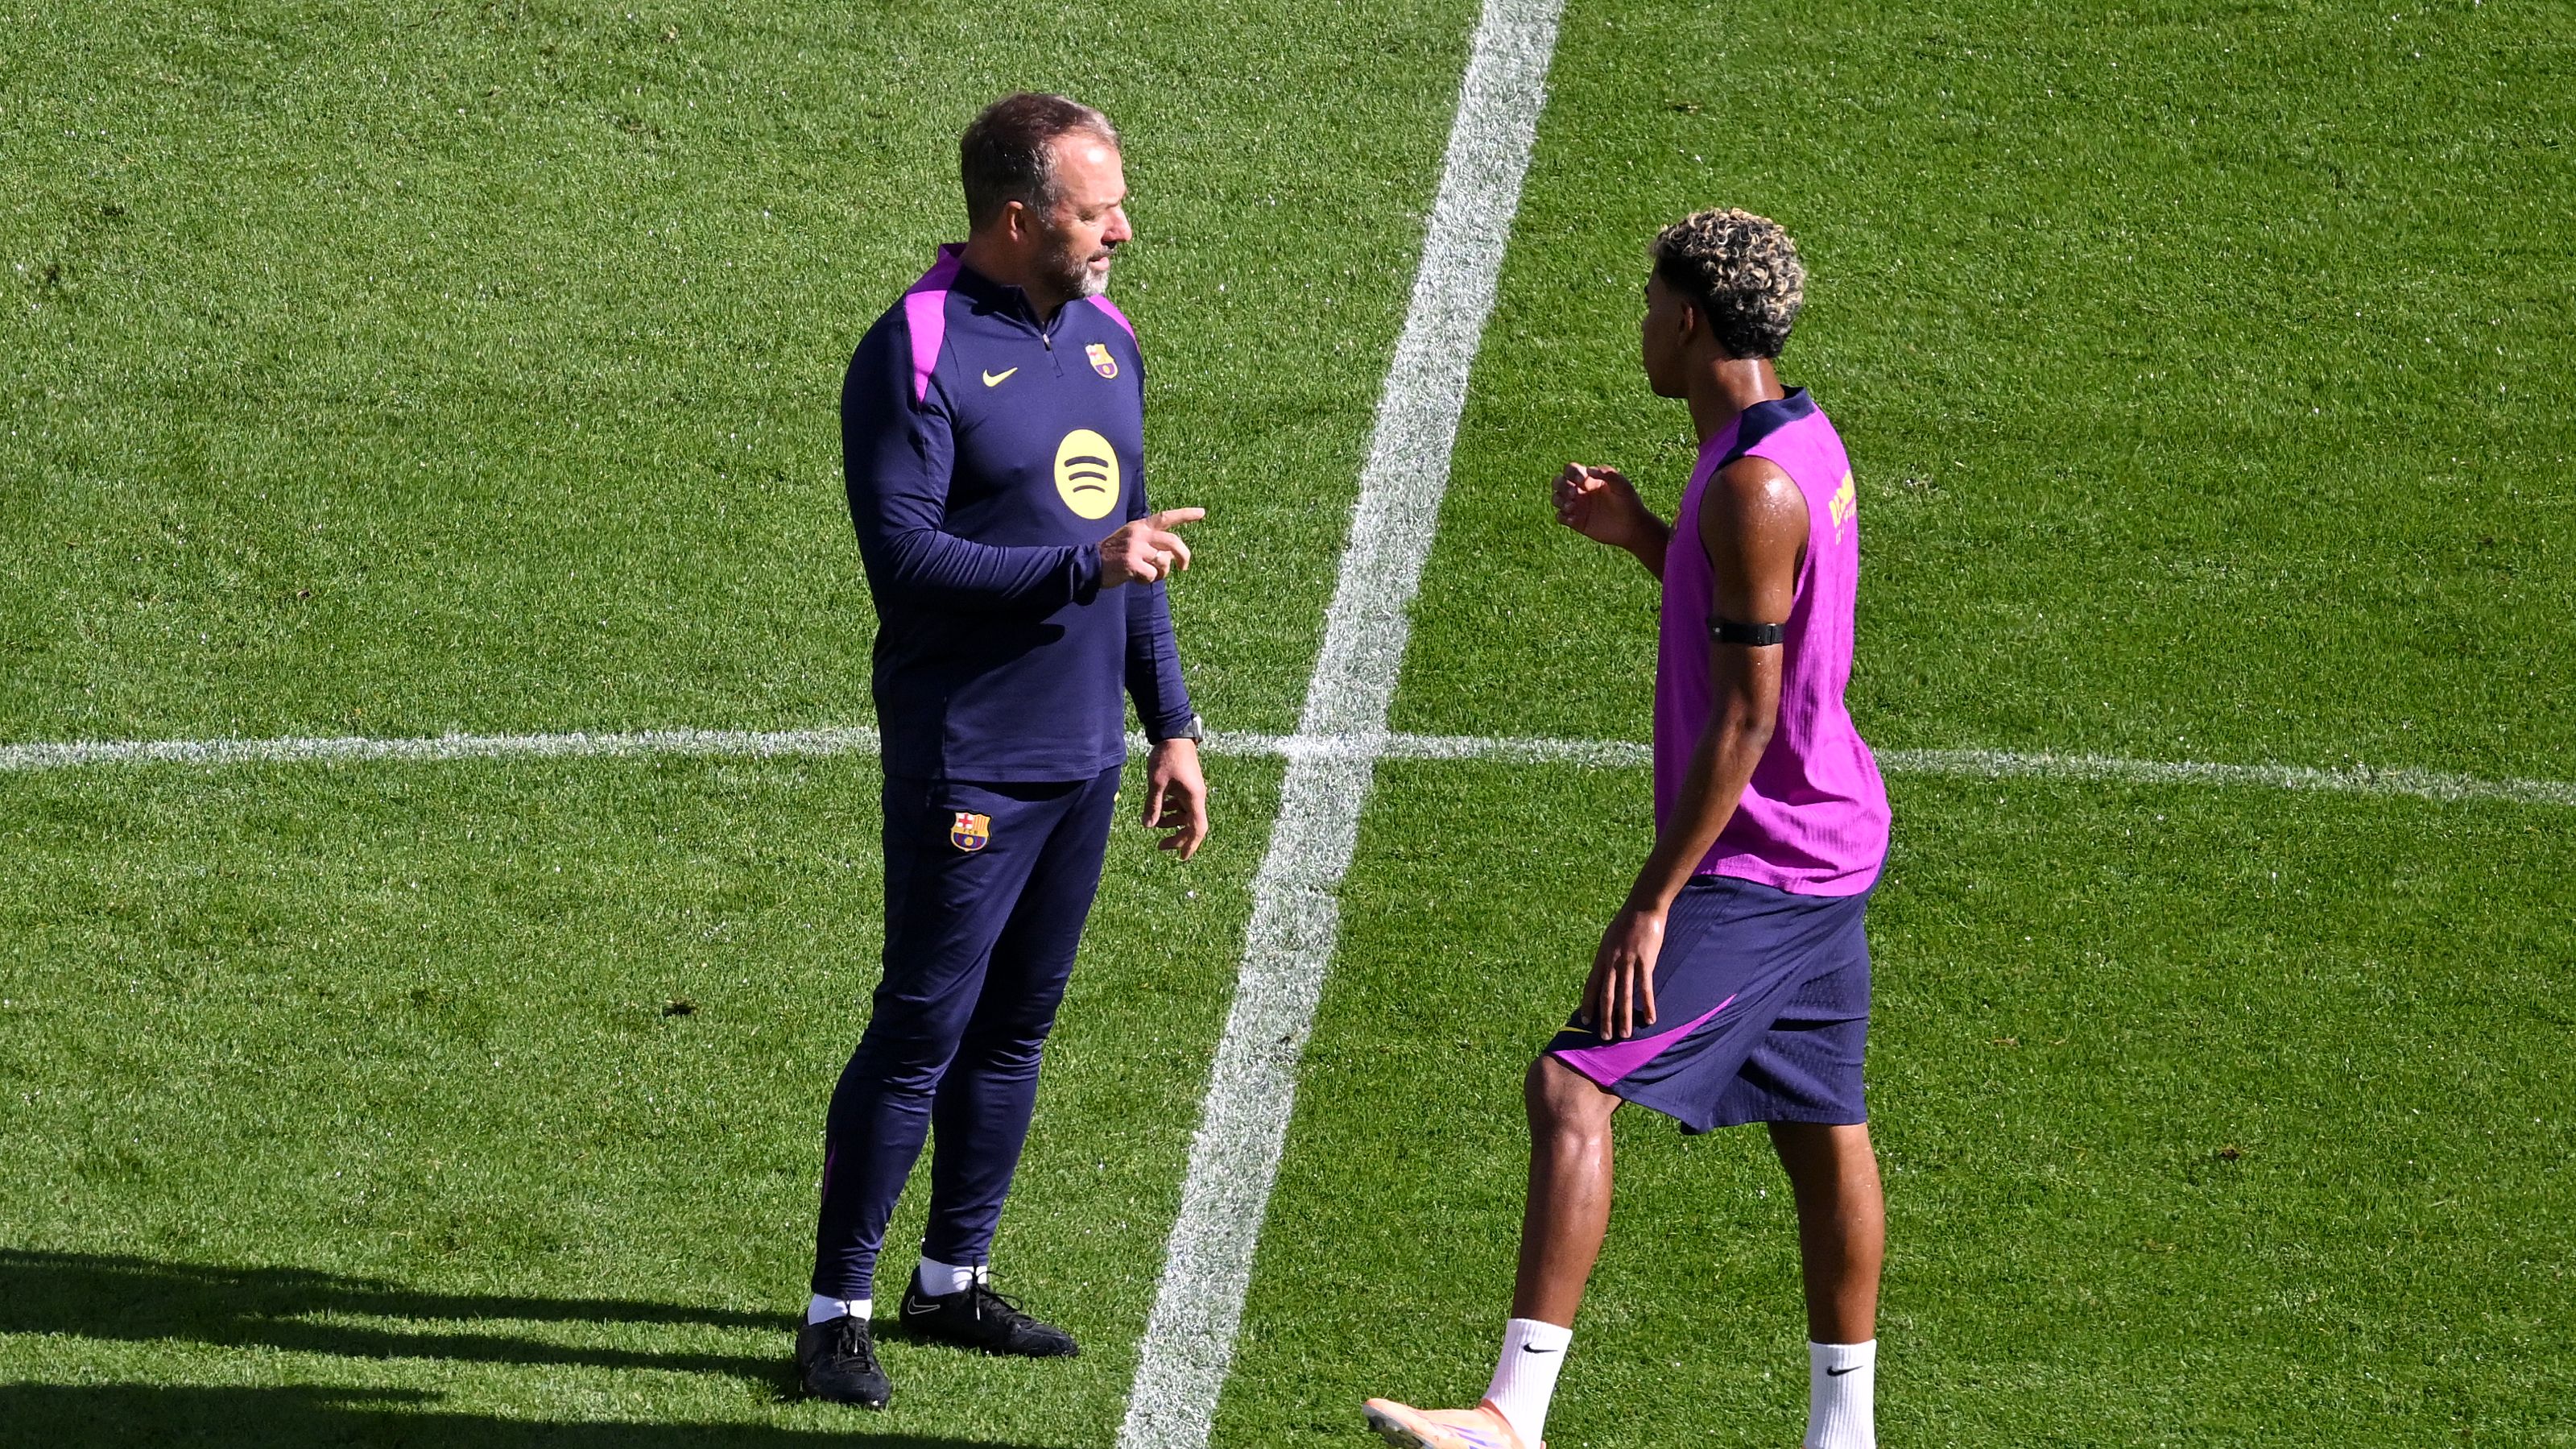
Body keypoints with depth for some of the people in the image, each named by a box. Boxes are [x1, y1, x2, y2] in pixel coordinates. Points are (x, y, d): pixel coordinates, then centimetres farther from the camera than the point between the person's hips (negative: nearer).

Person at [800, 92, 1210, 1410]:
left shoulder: (1104, 338, 12)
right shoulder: (918, 353, -13)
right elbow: (904, 557, -19)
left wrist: (1170, 723, 18)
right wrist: (1084, 566, -23)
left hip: (1084, 756, 7)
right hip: (968, 763, -7)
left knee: (1015, 1029, 13)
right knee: (922, 1031, -5)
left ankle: (953, 1280, 24)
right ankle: (838, 1312, 1)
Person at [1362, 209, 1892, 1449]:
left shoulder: (1755, 488, -20)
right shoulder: (1803, 441, 10)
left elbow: (1745, 716, -22)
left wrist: (1653, 901, -21)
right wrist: (1636, 534, 10)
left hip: (1756, 864, -10)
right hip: (1825, 848, 10)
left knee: (1575, 1086, -15)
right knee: (1821, 1128, 15)